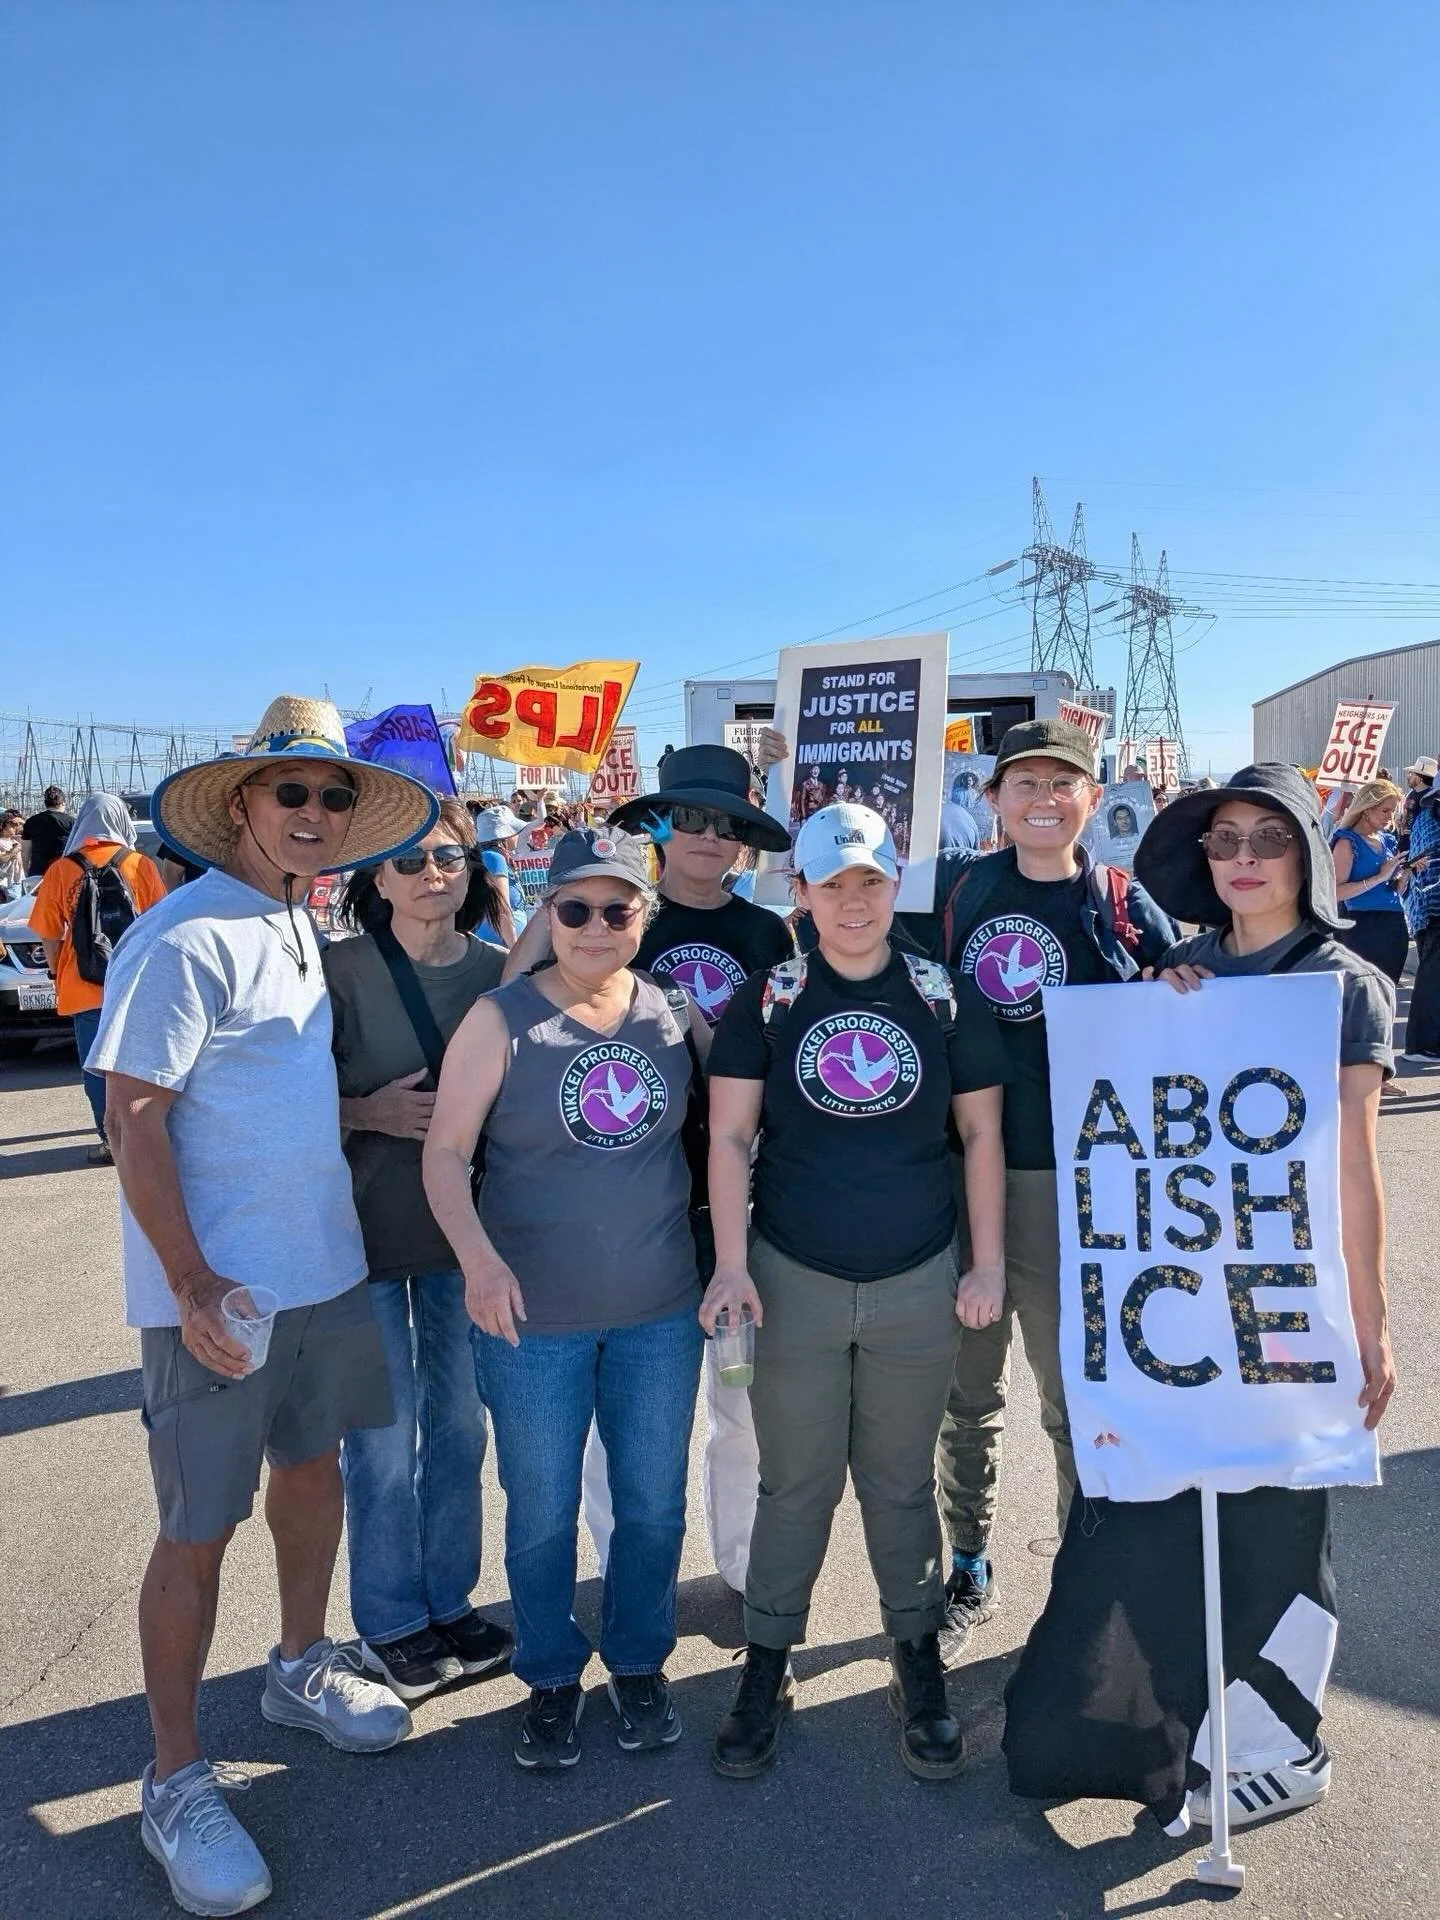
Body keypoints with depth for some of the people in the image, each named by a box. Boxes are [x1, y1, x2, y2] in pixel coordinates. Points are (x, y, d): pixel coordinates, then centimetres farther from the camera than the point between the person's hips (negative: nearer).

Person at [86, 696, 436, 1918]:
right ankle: (178, 1781, 22)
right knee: (200, 1531, 4)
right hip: (218, 1291, -8)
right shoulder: (185, 938, -17)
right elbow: (132, 1119, -19)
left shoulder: (298, 928, 10)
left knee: (315, 1463, 21)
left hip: (325, 1266, 8)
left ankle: (302, 1670, 43)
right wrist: (193, 1284, -21)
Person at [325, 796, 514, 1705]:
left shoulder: (500, 971, 1)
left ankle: (451, 1601, 35)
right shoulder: (340, 970, -10)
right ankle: (390, 1621, 28)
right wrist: (371, 1112, -20)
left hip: (468, 1235, 4)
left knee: (460, 1427, 15)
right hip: (367, 1236, -3)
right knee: (383, 1443, 7)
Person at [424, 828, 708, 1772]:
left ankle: (640, 1661, 42)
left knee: (654, 1505, 18)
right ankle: (552, 1678, 38)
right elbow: (446, 1150, -10)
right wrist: (478, 1257, -25)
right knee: (543, 1514, 15)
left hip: (661, 1308, 3)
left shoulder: (675, 1010, -3)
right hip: (536, 1313, -2)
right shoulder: (501, 1019, -11)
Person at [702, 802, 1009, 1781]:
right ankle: (768, 1664, 28)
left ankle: (919, 1660, 33)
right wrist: (732, 1261, -10)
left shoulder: (944, 996, 0)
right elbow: (729, 1135, -3)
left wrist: (989, 1261, 0)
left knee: (902, 1481, 14)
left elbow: (981, 1133, 4)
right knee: (796, 1482, 11)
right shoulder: (768, 999, -2)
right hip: (794, 1281, 0)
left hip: (919, 1284, 1)